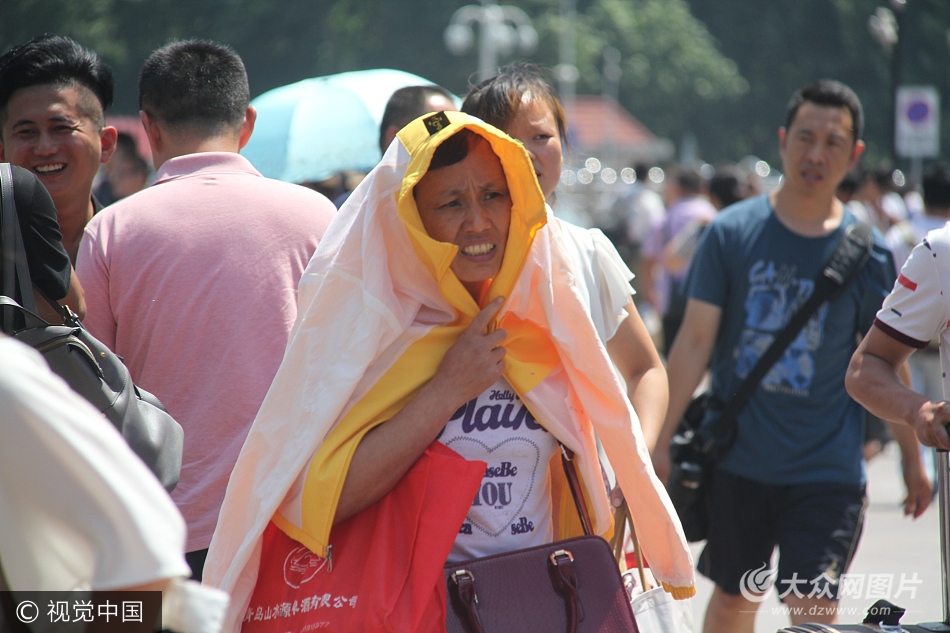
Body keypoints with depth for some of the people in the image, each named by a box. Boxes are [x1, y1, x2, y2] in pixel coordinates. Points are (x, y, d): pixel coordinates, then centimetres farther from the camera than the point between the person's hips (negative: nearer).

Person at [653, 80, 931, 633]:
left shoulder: (869, 253, -1)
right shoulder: (732, 232, -3)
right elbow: (696, 341, -2)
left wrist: (913, 458, 12)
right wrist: (660, 441, -6)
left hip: (827, 470, -1)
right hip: (738, 461, 1)